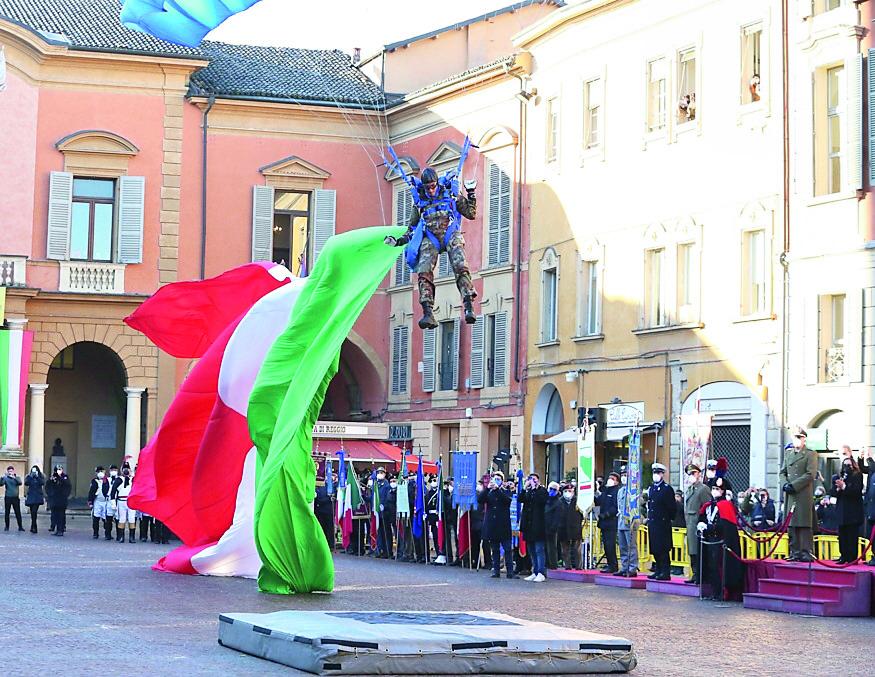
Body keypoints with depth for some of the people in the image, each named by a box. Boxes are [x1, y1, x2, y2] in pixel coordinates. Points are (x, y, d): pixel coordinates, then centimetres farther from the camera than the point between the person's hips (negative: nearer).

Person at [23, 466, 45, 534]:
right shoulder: (29, 477, 9)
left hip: (38, 497, -3)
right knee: (33, 512, 6)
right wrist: (31, 476, -12)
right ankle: (34, 528, 15)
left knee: (34, 511, -15)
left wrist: (37, 476, -14)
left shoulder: (40, 477, 6)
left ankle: (33, 527, -14)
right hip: (31, 497, 3)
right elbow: (26, 483, -7)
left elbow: (42, 483, -13)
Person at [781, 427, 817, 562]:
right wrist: (785, 484, -5)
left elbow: (811, 474, -9)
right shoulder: (788, 454, 19)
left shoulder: (810, 454, 1)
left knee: (804, 524, -6)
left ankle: (806, 552, -5)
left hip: (804, 495, -6)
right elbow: (782, 472, 16)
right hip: (790, 495, 6)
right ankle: (795, 552, 9)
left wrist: (794, 485, -14)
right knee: (791, 524, 5)